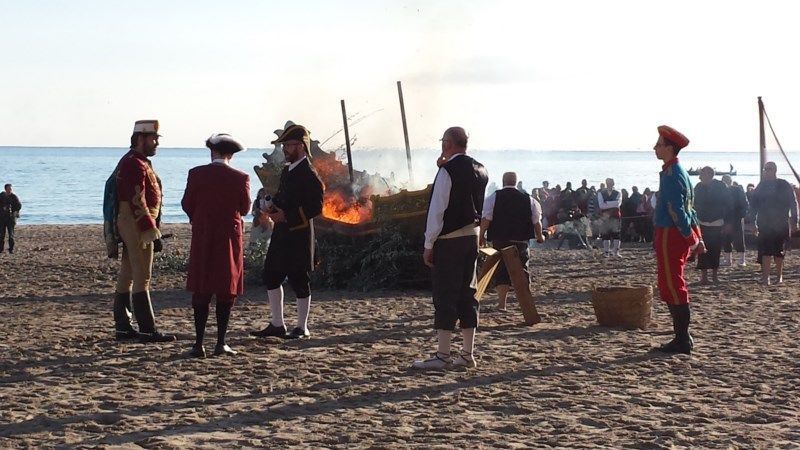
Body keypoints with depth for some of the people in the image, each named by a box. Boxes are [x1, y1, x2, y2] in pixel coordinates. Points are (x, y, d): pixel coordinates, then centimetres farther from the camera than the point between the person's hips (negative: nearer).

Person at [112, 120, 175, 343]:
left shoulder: (138, 162, 18)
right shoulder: (135, 164, -16)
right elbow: (137, 202, -23)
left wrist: (152, 228, 21)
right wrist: (151, 231, -24)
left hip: (130, 225, 11)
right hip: (138, 224, -11)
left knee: (127, 275, 11)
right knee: (142, 277, -10)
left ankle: (123, 327, 15)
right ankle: (148, 330, -10)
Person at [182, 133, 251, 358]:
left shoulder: (196, 174, -4)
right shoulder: (240, 178, -7)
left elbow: (187, 204, 3)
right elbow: (245, 209, 2)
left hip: (202, 238, 1)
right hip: (229, 238, -1)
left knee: (201, 291, 6)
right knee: (226, 291, 6)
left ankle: (199, 344, 3)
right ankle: (221, 343, 5)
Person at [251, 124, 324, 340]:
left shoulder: (309, 175, -13)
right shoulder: (287, 171, 15)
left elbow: (315, 207, -18)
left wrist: (286, 216, -21)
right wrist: (273, 206, 3)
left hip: (299, 235, -9)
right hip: (281, 233, 9)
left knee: (299, 280, -1)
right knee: (271, 276, 10)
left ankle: (302, 328, 9)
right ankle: (277, 325, 18)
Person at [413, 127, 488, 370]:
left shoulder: (447, 171, -14)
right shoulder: (480, 170, 9)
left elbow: (437, 210, -15)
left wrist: (429, 245, -12)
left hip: (449, 240, -8)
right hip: (472, 237, 8)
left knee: (445, 296, -5)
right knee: (467, 294, 10)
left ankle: (442, 356, -5)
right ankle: (467, 354, 13)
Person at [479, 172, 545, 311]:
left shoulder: (493, 197, -3)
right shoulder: (528, 199, 3)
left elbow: (486, 218, -10)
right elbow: (537, 221, 7)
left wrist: (481, 236, -1)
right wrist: (539, 236, 22)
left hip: (499, 241, -1)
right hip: (521, 241, 1)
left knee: (501, 271, 3)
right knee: (522, 271, 11)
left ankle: (501, 303, -4)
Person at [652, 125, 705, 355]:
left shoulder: (671, 175, -16)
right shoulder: (678, 171, 16)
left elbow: (677, 211, -21)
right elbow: (687, 207, 18)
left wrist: (692, 239, -19)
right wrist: (696, 235, 17)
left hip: (670, 236, -10)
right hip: (676, 236, 10)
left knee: (672, 287, -7)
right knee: (672, 287, 14)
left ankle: (682, 341, -5)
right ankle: (683, 338, 19)